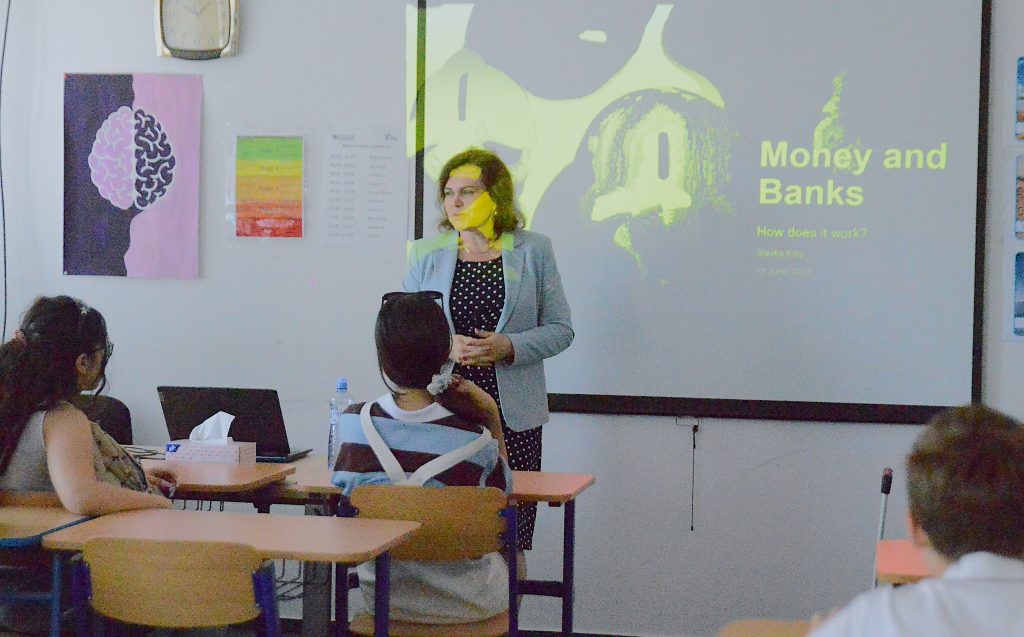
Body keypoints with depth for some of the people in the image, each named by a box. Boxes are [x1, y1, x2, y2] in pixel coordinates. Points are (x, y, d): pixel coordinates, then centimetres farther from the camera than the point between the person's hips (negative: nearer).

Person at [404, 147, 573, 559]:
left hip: (513, 415, -1)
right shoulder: (426, 255, 9)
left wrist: (508, 347, -13)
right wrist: (445, 346, -11)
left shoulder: (533, 251, 6)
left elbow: (560, 330, 5)